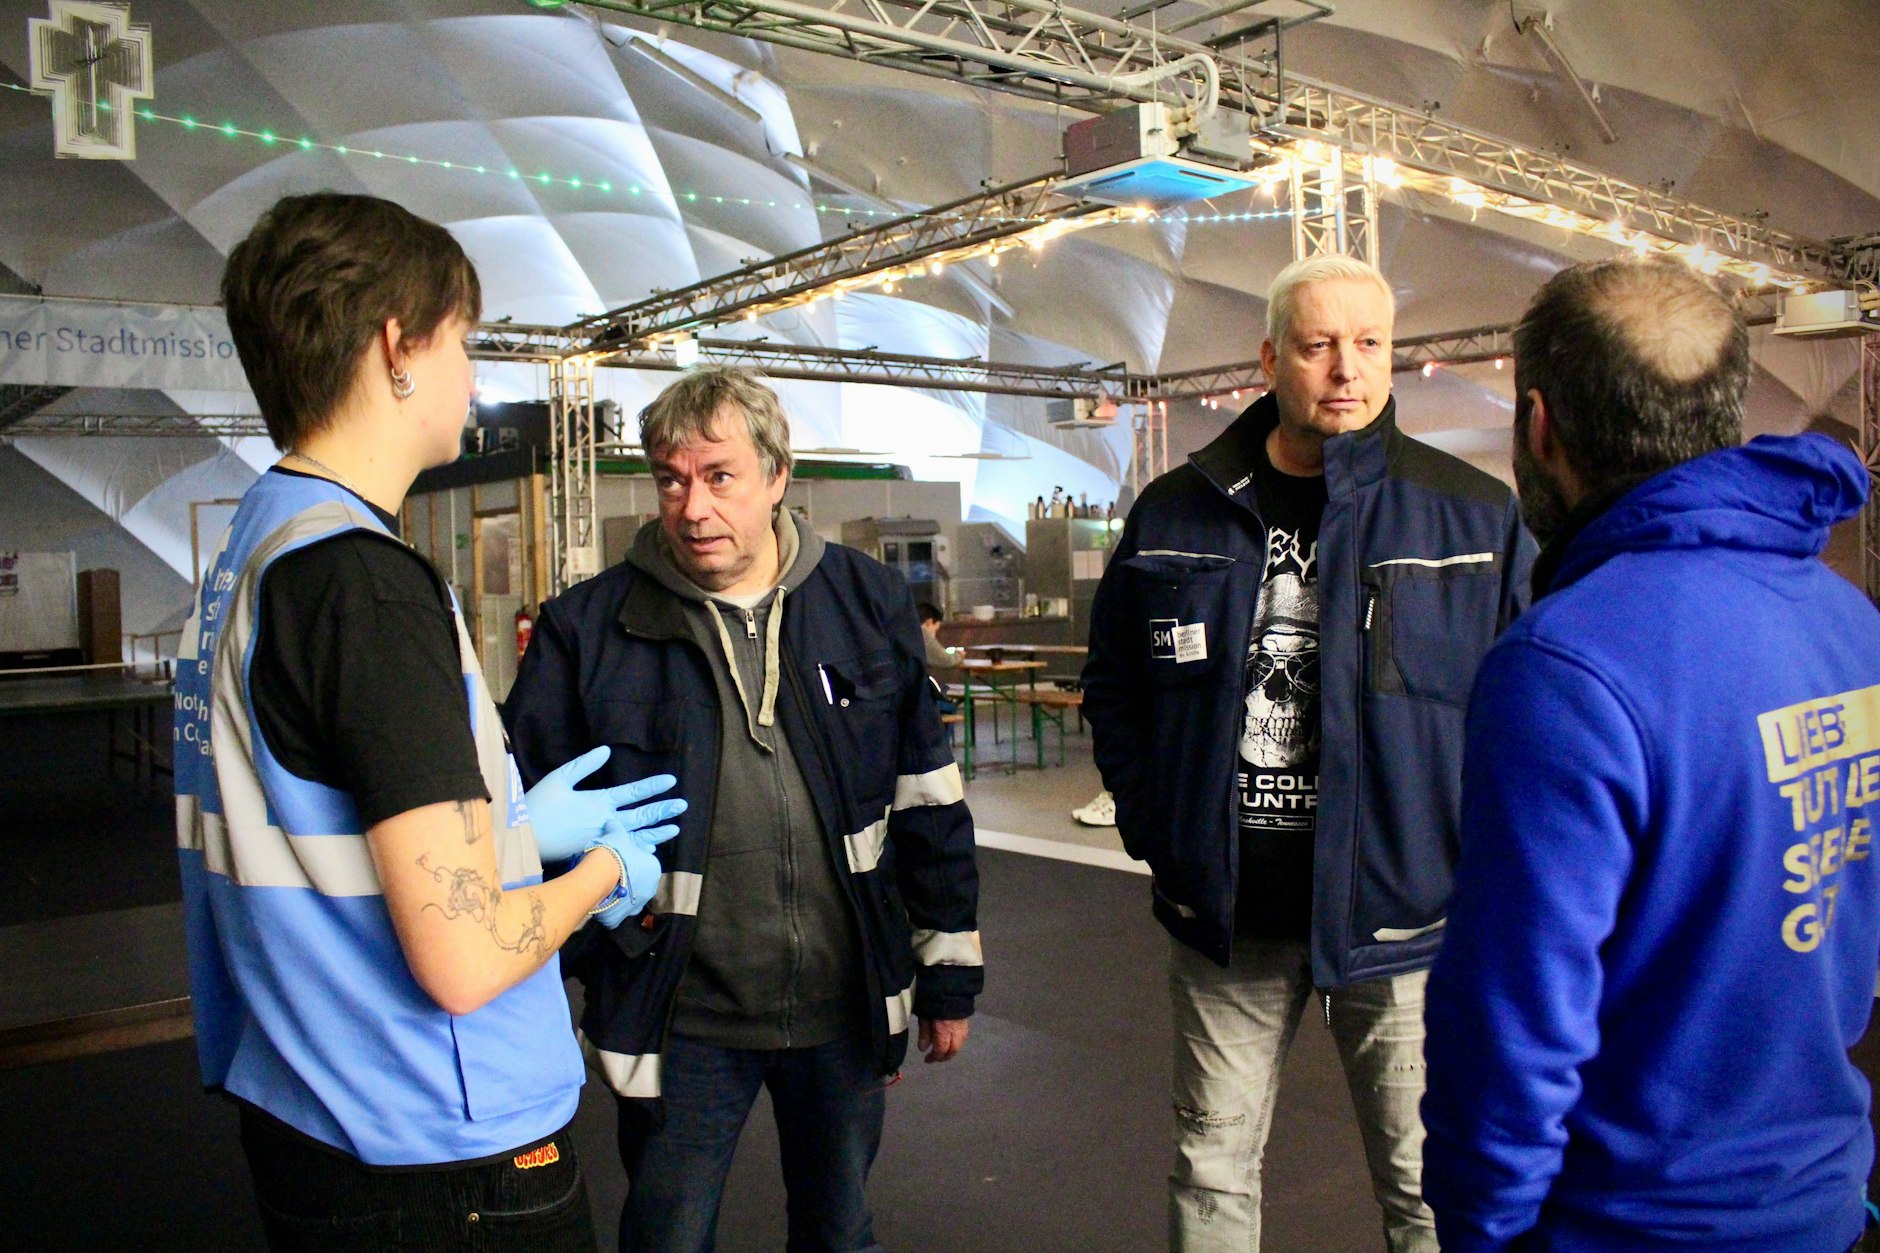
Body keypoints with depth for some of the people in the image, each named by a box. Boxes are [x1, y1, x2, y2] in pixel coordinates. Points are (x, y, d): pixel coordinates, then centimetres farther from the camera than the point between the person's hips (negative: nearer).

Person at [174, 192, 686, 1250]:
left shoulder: (249, 555, 6)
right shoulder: (366, 578, -23)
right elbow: (463, 958, -25)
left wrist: (523, 828, 12)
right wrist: (601, 871, -6)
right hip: (441, 1163, -8)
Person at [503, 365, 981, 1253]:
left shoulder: (869, 603, -2)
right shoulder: (588, 629, -8)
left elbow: (929, 804, 3)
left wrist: (949, 971, 6)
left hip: (846, 1011, 2)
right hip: (682, 1022, -1)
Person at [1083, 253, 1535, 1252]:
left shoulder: (1476, 518, -3)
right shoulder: (1175, 514, 3)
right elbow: (1113, 682, 12)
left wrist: (1481, 858, -6)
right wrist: (1151, 823, 3)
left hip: (1404, 910, -1)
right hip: (1224, 913, 2)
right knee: (1211, 1171, 17)